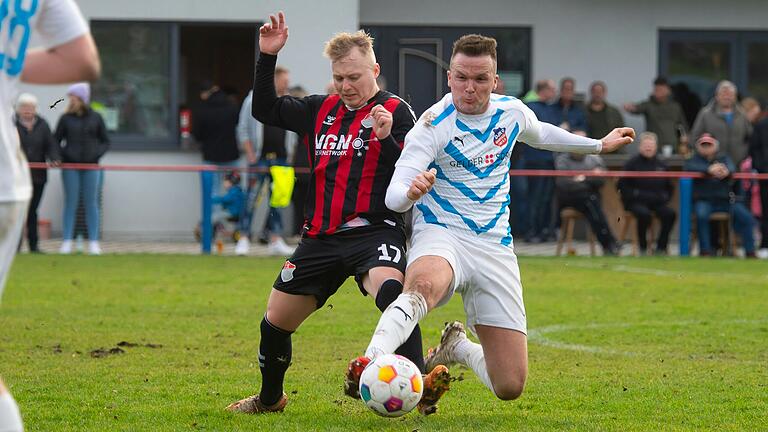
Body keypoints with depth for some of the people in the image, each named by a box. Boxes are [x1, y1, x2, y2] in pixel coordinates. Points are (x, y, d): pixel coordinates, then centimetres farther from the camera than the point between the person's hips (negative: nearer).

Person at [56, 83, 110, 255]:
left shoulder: (96, 118, 4)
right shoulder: (66, 118, 3)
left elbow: (105, 141, 10)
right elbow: (56, 141, 7)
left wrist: (97, 153, -8)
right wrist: (62, 155, -9)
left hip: (91, 167, 0)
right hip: (70, 167, 0)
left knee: (91, 203, 2)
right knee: (70, 203, 0)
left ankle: (93, 242, 4)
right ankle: (67, 242, 3)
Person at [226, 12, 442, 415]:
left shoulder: (395, 111, -4)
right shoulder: (321, 110, 12)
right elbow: (265, 110, 20)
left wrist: (387, 138, -29)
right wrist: (267, 56, 10)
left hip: (374, 233, -6)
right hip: (321, 237, 6)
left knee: (390, 289, -37)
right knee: (276, 321, 11)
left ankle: (418, 380, -41)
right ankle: (269, 398, 35)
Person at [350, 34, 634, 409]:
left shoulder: (512, 112, 4)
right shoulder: (434, 124, -12)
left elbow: (540, 134, 30)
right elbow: (393, 196, -19)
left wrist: (599, 145, 36)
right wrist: (411, 191, -42)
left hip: (495, 248, 5)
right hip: (440, 236, -5)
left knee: (510, 388, -1)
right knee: (424, 284, -45)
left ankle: (457, 349, 30)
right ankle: (372, 361, -59)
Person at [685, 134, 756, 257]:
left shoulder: (724, 158, 14)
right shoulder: (696, 159, 8)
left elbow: (731, 166, -8)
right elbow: (689, 166, -15)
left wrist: (726, 171, -35)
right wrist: (709, 169, -33)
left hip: (726, 200, 2)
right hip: (703, 200, -2)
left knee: (746, 217, -16)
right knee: (701, 215, -34)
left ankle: (750, 251, -12)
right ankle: (705, 251, -27)